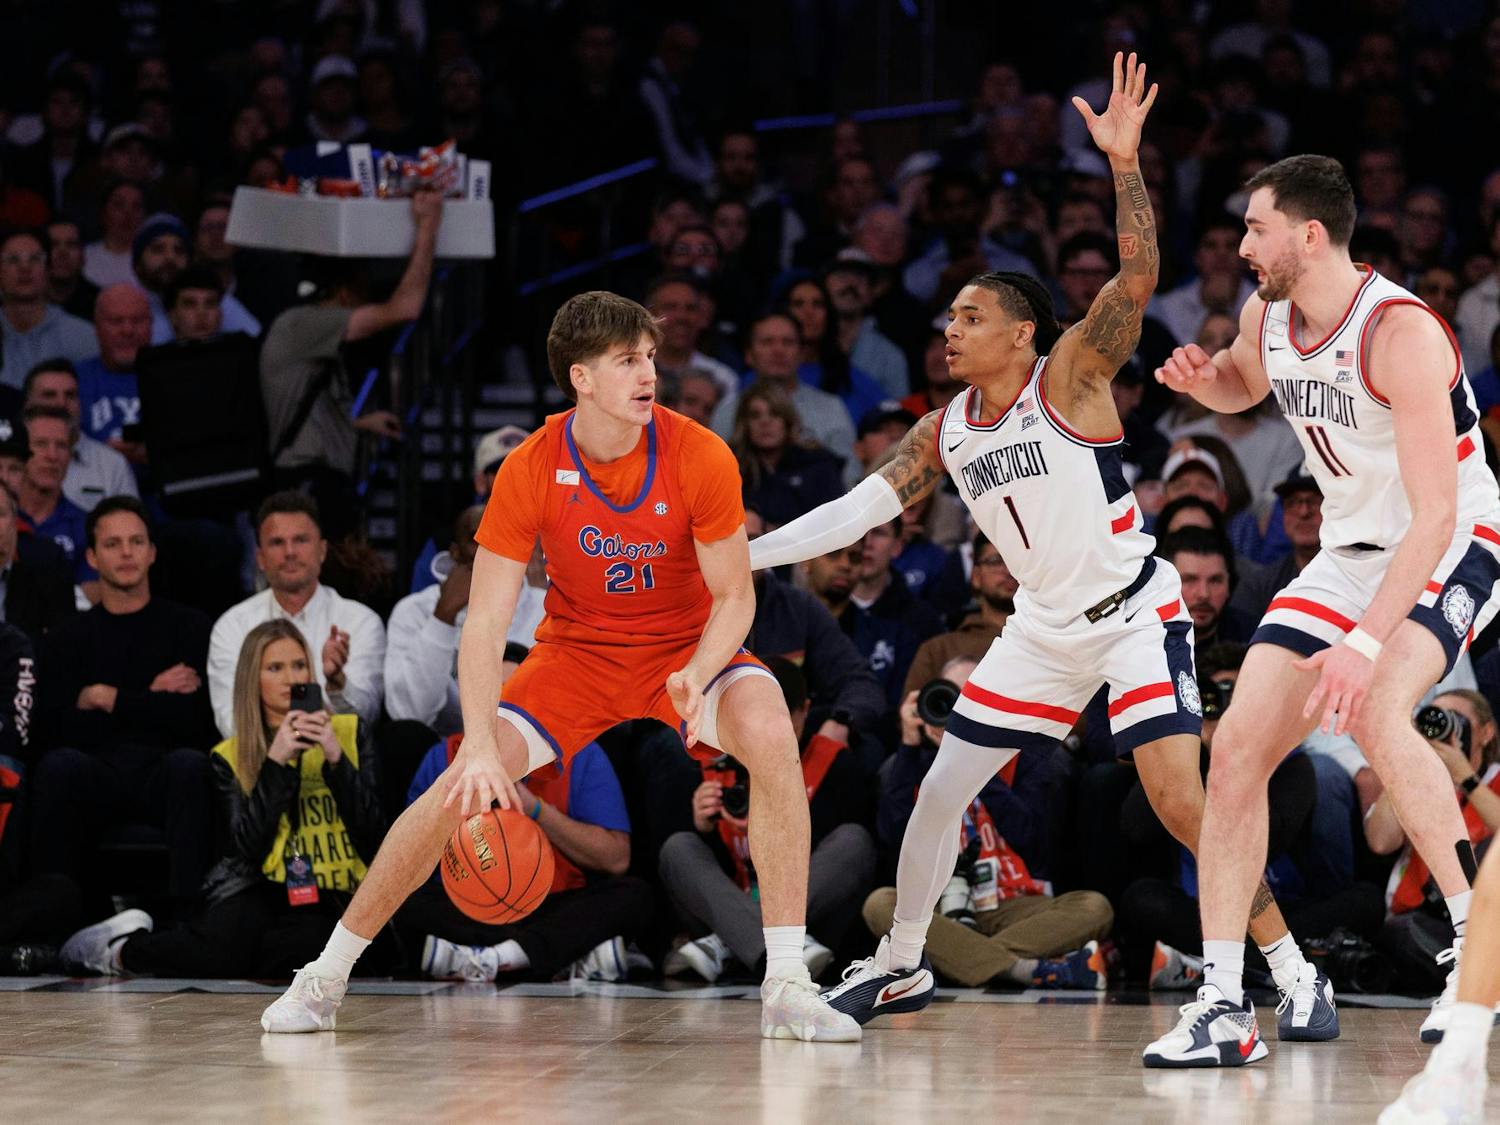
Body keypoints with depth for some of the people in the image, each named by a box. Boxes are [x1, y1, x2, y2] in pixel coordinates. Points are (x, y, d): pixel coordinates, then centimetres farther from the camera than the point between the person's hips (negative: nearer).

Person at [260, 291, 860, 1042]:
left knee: (770, 735, -30)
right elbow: (484, 625, -18)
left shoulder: (699, 457, -19)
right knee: (462, 782, -15)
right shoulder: (529, 471, -18)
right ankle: (326, 976, 4)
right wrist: (482, 748, -31)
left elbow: (733, 598, -12)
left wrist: (698, 674, -33)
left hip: (687, 649, -1)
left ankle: (786, 987, -25)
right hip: (576, 651, 1)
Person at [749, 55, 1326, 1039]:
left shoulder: (1070, 378, -13)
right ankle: (899, 967, 25)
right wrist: (743, 555, 1)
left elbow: (1138, 275, -26)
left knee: (1180, 799, -18)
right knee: (942, 789, 7)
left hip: (1134, 616, -7)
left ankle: (1297, 974, -10)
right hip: (1045, 632, 7)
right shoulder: (944, 431, 5)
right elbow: (859, 509, 8)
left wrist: (1125, 163, -38)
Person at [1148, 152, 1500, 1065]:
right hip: (1351, 551, 8)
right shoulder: (1265, 317, -2)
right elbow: (1242, 385, 25)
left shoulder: (1400, 332, -27)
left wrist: (1365, 642, -40)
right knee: (1239, 748, -2)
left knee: (1375, 714, -35)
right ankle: (1224, 1008, 2)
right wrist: (1202, 378, -1)